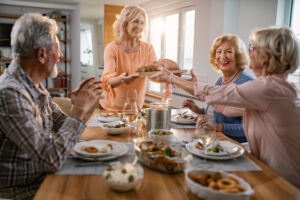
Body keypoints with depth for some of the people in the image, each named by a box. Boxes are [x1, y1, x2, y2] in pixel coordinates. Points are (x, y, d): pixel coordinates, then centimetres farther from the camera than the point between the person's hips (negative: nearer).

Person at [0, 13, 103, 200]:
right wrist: (80, 109, -24)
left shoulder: (36, 85, 2)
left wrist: (78, 104, -8)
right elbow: (51, 160, -30)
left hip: (42, 175, 8)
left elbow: (62, 125, 9)